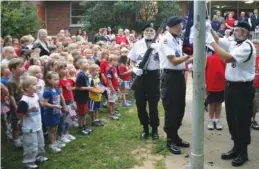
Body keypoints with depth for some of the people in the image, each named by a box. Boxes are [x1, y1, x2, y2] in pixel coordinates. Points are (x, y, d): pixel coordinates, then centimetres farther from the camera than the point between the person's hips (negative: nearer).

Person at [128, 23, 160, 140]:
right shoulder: (137, 44, 6)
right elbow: (132, 61, 11)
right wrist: (135, 69, -8)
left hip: (153, 75, -3)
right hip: (140, 75, 3)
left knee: (153, 104, 4)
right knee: (140, 103, 7)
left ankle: (154, 129, 20)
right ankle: (145, 128, 26)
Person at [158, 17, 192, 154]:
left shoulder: (179, 40, 14)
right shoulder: (165, 40, -12)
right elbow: (174, 61, -18)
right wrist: (189, 55, -17)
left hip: (180, 76, 9)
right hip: (170, 77, -9)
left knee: (180, 108, 15)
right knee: (171, 109, -1)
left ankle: (175, 136, 28)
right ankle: (170, 140, 11)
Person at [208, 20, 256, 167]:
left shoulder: (247, 46, -17)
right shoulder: (233, 44, 11)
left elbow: (228, 58, -28)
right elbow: (219, 40, 9)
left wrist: (212, 43, -27)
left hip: (243, 89, -8)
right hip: (231, 86, 9)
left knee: (242, 122, 2)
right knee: (232, 120, 15)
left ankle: (243, 153, 15)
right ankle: (236, 148, 29)